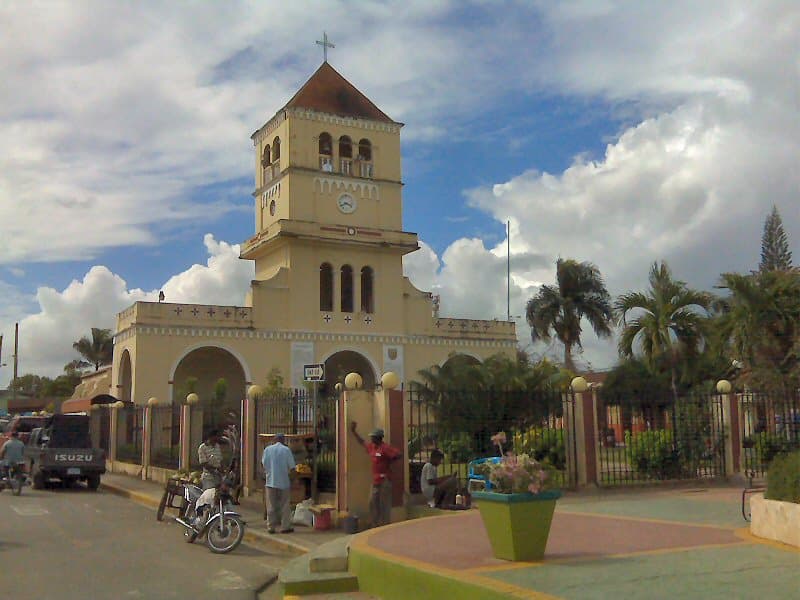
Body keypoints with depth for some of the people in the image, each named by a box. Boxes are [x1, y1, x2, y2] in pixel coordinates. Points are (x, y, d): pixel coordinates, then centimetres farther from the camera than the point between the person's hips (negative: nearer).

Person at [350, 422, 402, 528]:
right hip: (375, 481, 8)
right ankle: (375, 525, 18)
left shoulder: (385, 448, -13)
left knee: (384, 505, -4)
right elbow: (362, 442, 31)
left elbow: (399, 454, -20)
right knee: (373, 503, 10)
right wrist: (354, 431, 33)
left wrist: (389, 462, -9)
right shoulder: (371, 446, 12)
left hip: (384, 481, -8)